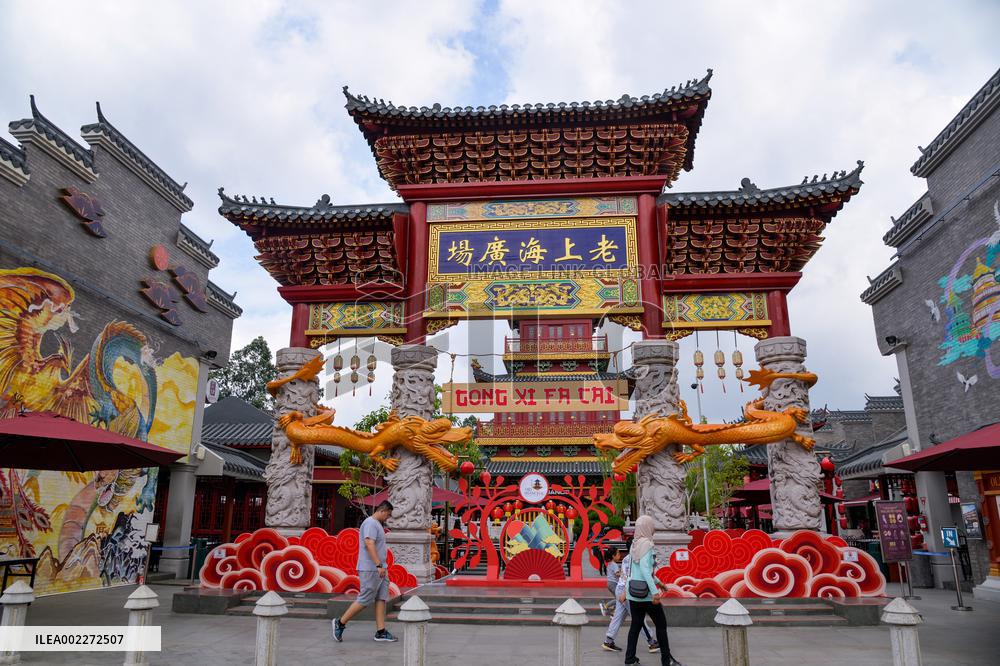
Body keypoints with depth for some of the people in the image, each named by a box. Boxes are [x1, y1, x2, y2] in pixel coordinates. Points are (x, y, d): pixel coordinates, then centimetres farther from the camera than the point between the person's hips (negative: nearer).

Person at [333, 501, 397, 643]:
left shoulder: (377, 524, 19)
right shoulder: (370, 523, -13)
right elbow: (369, 544, -25)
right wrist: (379, 565, -30)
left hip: (380, 569, 10)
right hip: (370, 569, -10)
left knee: (381, 599, 5)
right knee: (365, 600, -4)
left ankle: (381, 632, 5)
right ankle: (340, 623, 9)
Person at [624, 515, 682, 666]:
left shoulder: (635, 544, 9)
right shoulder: (646, 543, -16)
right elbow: (645, 569, -24)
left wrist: (657, 581, 28)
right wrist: (654, 591, -26)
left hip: (634, 591, 7)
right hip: (646, 592, -7)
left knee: (636, 624, 12)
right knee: (661, 624, 8)